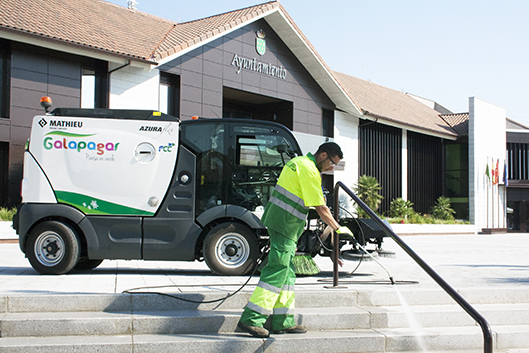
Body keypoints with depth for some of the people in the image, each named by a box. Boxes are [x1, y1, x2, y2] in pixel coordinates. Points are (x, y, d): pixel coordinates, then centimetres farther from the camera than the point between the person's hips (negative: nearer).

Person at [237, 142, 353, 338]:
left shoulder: (298, 161, 17)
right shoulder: (310, 171, -15)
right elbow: (321, 209, -12)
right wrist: (338, 228, -1)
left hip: (278, 220, 10)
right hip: (285, 224, -10)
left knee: (287, 273, 10)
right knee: (277, 271, -11)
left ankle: (283, 322, 13)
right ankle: (251, 319, -12)